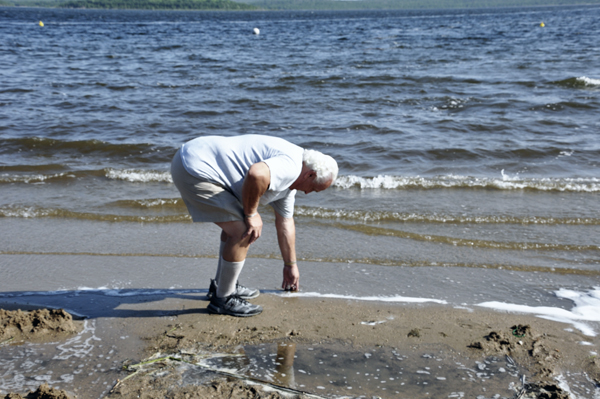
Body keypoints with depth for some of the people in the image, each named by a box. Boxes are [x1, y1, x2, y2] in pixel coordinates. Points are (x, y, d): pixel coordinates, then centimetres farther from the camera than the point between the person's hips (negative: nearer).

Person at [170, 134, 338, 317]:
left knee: (236, 224, 23)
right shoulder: (290, 165, -14)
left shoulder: (288, 179, 19)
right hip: (194, 168, -11)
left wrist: (290, 265, 39)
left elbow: (285, 223, 30)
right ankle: (223, 299, 6)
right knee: (242, 232, -9)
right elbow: (256, 174, -35)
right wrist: (251, 214, -18)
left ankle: (220, 286, 34)